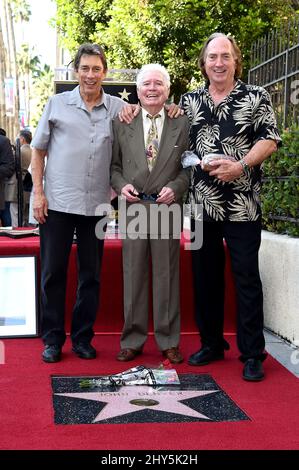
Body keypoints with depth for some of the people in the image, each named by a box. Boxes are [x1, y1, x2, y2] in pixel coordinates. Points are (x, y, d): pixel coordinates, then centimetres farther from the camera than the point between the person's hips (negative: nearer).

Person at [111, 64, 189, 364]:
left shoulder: (182, 124, 5)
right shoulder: (121, 123, 9)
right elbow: (114, 165, 11)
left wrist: (175, 188, -11)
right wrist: (121, 185, -7)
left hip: (168, 207, -1)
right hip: (133, 205, 1)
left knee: (167, 273, 4)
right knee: (133, 273, 5)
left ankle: (168, 341, 15)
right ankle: (132, 340, 16)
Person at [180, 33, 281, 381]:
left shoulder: (255, 98, 1)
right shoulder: (189, 101, 11)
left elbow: (269, 140, -5)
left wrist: (241, 165, -18)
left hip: (242, 205, -4)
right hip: (202, 204, 4)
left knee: (246, 277, 0)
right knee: (205, 276, 11)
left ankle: (252, 354, 8)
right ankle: (212, 344, 26)